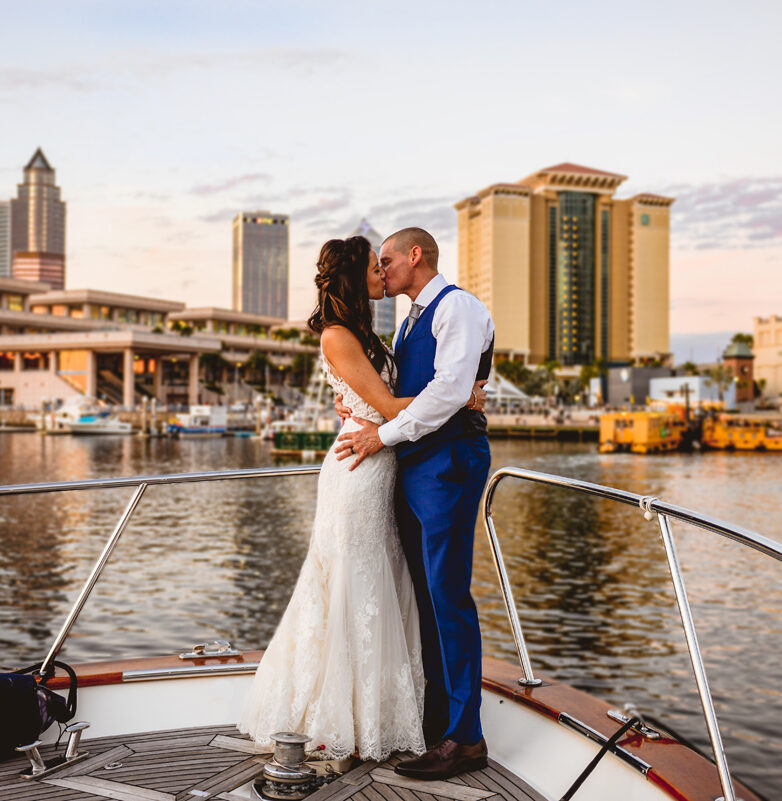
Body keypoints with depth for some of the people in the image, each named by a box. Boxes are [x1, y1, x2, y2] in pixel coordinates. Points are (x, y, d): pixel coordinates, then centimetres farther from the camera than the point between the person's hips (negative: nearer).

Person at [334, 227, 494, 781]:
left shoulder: (457, 306, -7)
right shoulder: (413, 320, 23)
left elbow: (451, 390, -19)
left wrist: (385, 433, -15)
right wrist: (359, 405, 6)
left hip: (448, 459, -9)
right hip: (415, 464, 9)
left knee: (447, 595, -8)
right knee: (425, 593, 12)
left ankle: (463, 738, 0)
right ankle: (435, 717, 23)